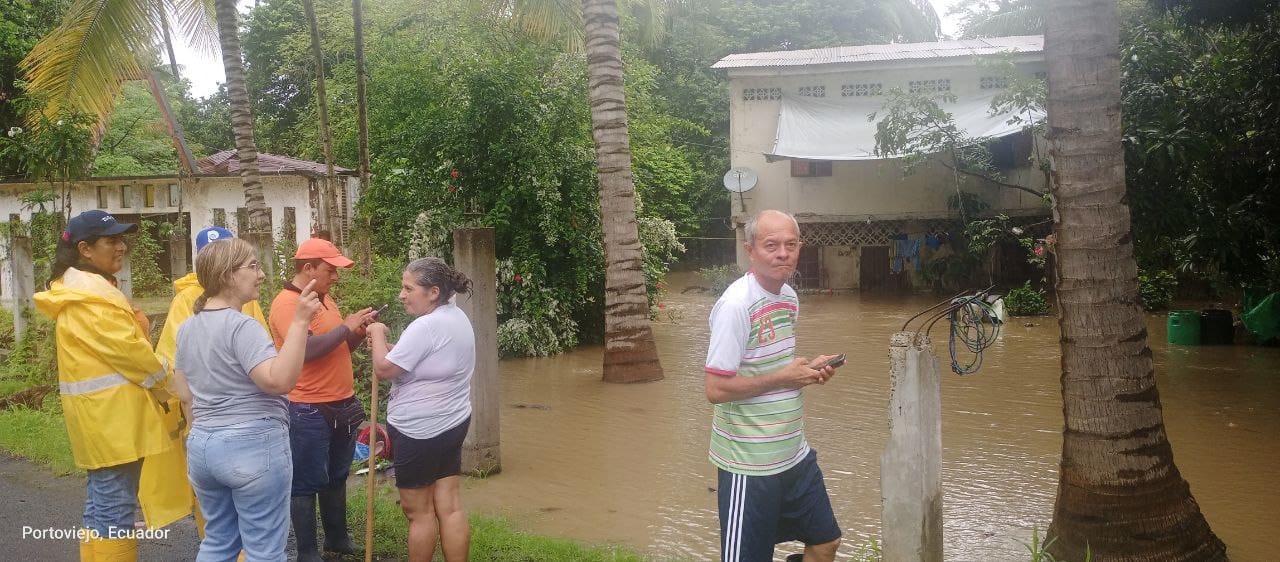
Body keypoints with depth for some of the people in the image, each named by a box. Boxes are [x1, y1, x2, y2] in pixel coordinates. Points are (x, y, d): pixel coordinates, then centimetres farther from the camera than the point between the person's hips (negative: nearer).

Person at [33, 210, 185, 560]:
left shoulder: (81, 288, 17)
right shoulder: (91, 294, -17)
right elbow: (127, 349, -17)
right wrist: (169, 386, -5)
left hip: (102, 413, 11)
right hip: (111, 414, -11)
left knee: (103, 505, 17)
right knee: (114, 510, -6)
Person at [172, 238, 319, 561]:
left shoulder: (187, 328, 10)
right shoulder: (241, 326, -16)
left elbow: (185, 393, 17)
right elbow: (279, 381, -27)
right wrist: (299, 322, -28)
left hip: (201, 445, 8)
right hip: (254, 446, -8)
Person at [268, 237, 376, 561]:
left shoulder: (324, 298, 13)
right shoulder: (287, 303, -15)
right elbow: (307, 349, -28)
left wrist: (359, 331, 2)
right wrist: (346, 327, -18)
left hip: (342, 405, 9)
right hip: (308, 411, -9)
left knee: (337, 477, 20)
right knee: (307, 484, 3)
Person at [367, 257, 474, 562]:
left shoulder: (425, 326, -22)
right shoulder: (457, 317, 9)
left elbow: (384, 369, -19)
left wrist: (377, 334, -3)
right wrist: (390, 349, 6)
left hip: (419, 431, -9)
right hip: (451, 423, 9)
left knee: (418, 511, 5)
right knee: (450, 506, 11)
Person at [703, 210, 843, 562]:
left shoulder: (789, 297, 6)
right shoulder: (736, 305, -20)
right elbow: (716, 389, -22)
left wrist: (808, 369, 0)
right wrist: (784, 378, -17)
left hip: (795, 455, 8)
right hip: (750, 466, -8)